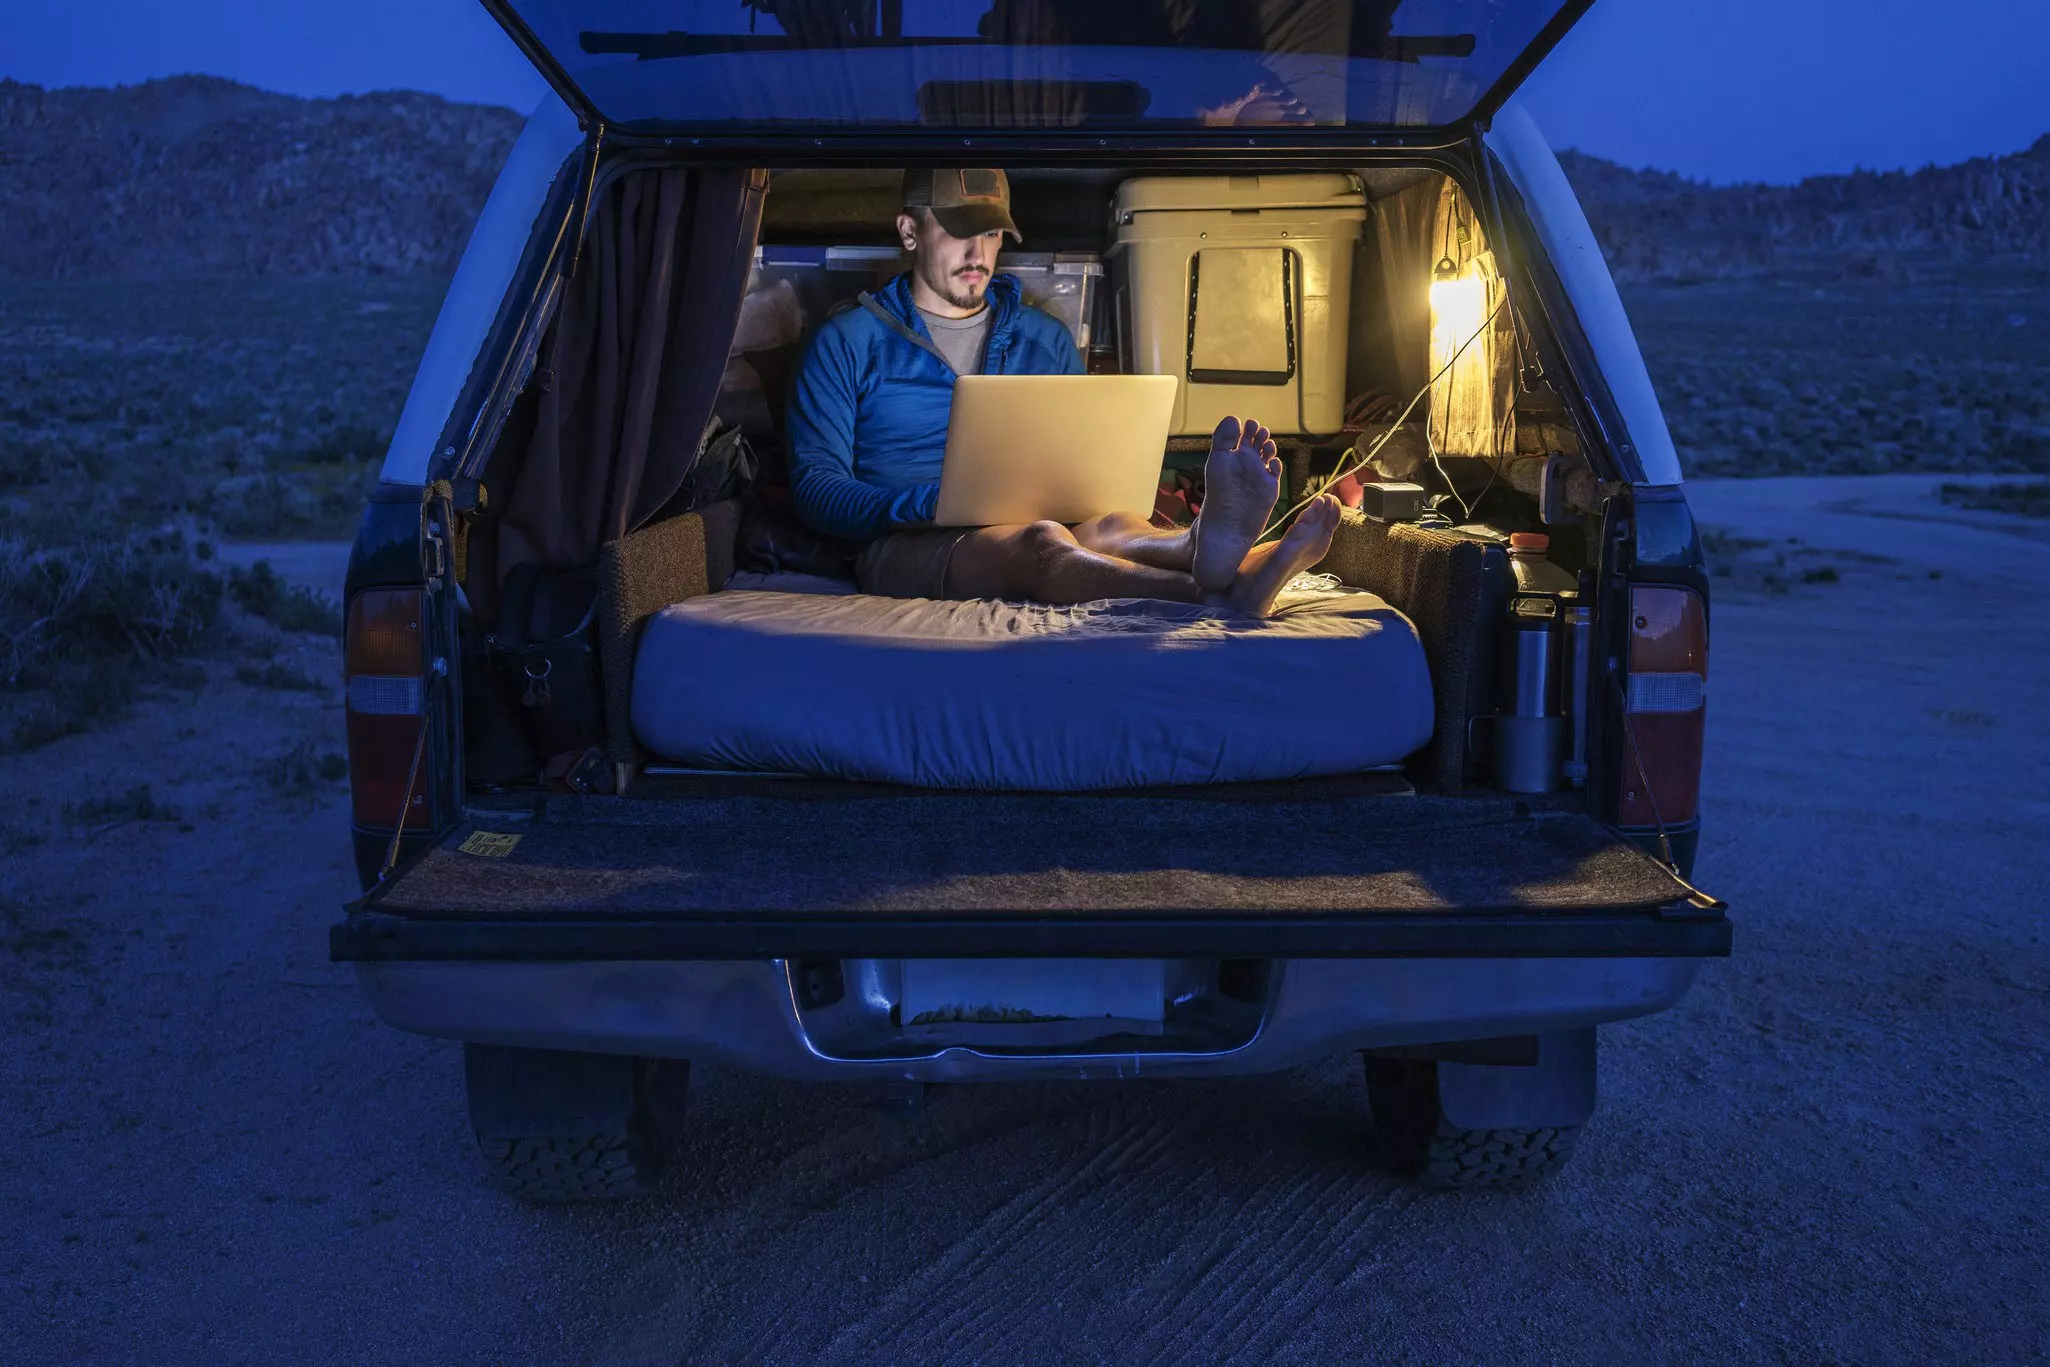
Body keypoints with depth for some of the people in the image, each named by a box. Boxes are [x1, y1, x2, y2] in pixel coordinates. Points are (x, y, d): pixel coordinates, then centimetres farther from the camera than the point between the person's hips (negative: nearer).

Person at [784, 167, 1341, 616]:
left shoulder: (1045, 338, 22)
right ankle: (1223, 600, -64)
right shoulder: (847, 342, 9)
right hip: (908, 548, -4)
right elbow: (816, 489, 1)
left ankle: (1207, 546, -68)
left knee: (1104, 524, -34)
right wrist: (932, 502, -18)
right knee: (1041, 542, -38)